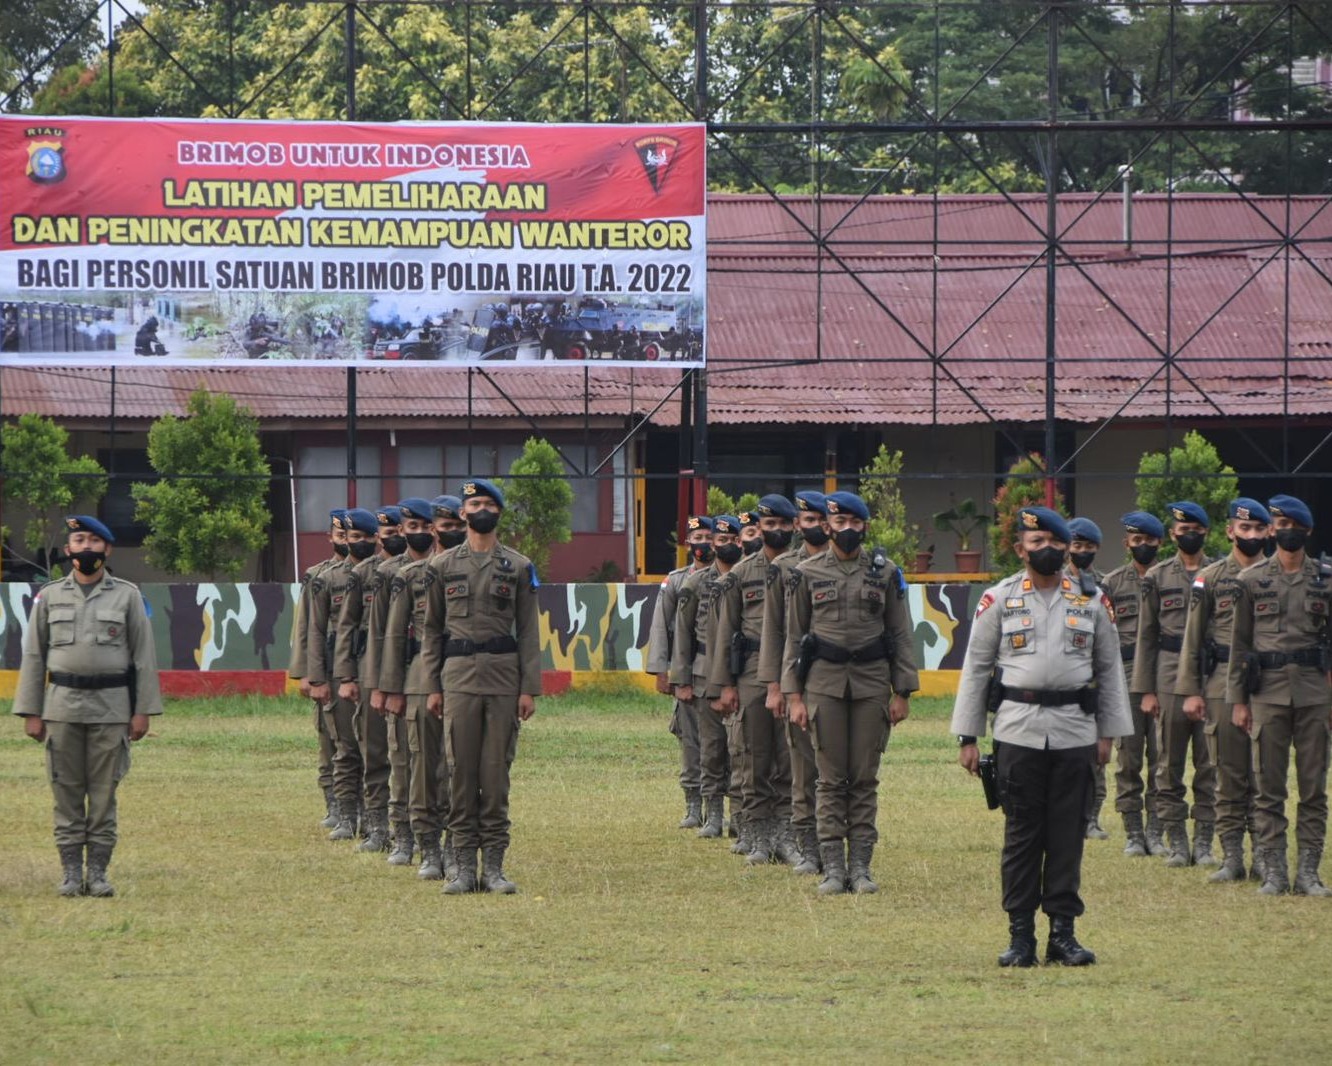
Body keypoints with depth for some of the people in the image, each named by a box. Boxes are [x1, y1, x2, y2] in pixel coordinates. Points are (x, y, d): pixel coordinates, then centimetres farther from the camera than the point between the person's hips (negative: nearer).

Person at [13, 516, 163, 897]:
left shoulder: (127, 596, 4)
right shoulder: (49, 597, 7)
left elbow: (144, 655, 3)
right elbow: (33, 656, 8)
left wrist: (143, 711, -3)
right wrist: (30, 713, 2)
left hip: (111, 707, -1)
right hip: (62, 705, 1)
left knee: (104, 793, 0)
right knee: (66, 792, 1)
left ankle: (98, 872, 4)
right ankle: (71, 873, 5)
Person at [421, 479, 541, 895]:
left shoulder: (519, 567, 7)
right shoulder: (443, 565, 10)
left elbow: (529, 632, 6)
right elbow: (432, 629, 11)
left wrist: (529, 688, -2)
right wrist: (433, 686, 4)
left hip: (504, 677, 0)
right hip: (459, 677, 1)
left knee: (497, 770, 0)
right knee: (461, 770, 0)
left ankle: (494, 864, 4)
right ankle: (465, 865, 3)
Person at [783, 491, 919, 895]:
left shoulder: (885, 572, 6)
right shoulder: (807, 573, 6)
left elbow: (902, 635, 7)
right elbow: (794, 637, 7)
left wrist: (902, 693, 1)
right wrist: (793, 696, 1)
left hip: (872, 684, 0)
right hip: (824, 683, 0)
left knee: (865, 780, 2)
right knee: (831, 779, 0)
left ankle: (860, 866, 6)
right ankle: (833, 867, 2)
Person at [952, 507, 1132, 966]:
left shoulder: (1092, 601, 9)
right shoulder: (999, 600, 5)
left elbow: (1109, 668, 15)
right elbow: (976, 668, 6)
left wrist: (1108, 732, 9)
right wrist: (967, 737, 2)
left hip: (1075, 733, 1)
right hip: (1018, 732, -1)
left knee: (1069, 834, 3)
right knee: (1021, 833, 0)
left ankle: (1063, 932, 10)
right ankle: (1020, 935, 5)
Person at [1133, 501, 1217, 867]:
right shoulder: (1157, 577, 8)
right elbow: (1146, 636, 8)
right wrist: (1146, 690, 1)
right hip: (1170, 679, 0)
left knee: (1210, 765, 0)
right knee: (1170, 765, 1)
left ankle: (1204, 842, 5)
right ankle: (1177, 843, 7)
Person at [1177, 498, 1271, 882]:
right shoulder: (1209, 578, 6)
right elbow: (1193, 637, 6)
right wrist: (1190, 691, -1)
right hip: (1222, 687, -1)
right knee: (1229, 775, 1)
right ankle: (1232, 857, 4)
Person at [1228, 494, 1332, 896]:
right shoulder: (1252, 580, 6)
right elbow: (1239, 643, 7)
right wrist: (1237, 700, 2)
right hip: (1267, 693, 0)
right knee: (1269, 788, 1)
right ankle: (1274, 872, 5)